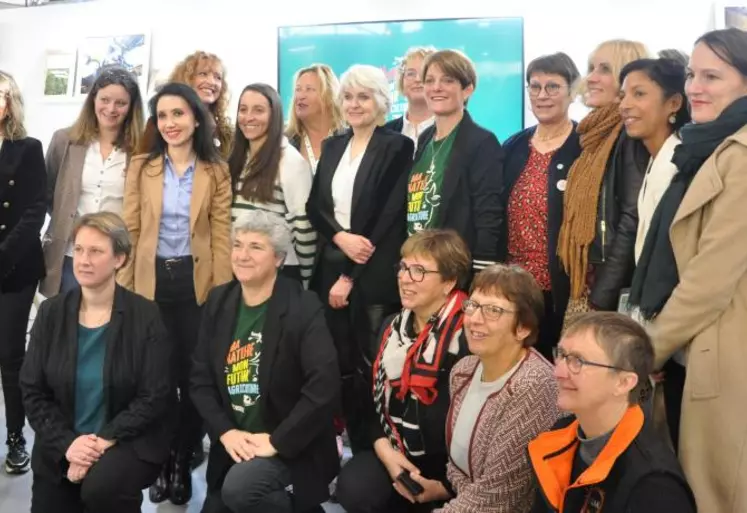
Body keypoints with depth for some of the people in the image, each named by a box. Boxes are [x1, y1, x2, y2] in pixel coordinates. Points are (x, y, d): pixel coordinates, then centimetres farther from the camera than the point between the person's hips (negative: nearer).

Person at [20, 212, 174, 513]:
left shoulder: (145, 316, -9)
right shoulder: (51, 313, 0)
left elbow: (155, 397, -10)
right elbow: (32, 391, 1)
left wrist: (104, 441, -19)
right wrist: (67, 442, -13)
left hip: (127, 441, -4)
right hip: (61, 447, 4)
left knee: (101, 488, -31)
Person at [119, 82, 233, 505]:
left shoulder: (216, 171, 2)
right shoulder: (141, 167, 6)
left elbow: (221, 234, -1)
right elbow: (131, 229, 4)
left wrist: (222, 291, -7)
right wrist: (125, 286, -1)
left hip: (196, 281, -1)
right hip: (152, 280, 1)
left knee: (194, 374, 5)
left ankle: (184, 463, 22)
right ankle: (160, 462, 22)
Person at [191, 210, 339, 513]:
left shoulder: (303, 307, -14)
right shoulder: (218, 302, 3)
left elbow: (324, 386, -22)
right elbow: (201, 380, 3)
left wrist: (277, 441, -21)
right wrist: (225, 432, -11)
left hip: (290, 448, -6)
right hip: (231, 445, 6)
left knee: (239, 488, -30)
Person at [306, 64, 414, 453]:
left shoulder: (397, 147, -4)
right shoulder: (332, 146, 14)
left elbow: (387, 216, -10)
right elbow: (314, 205, 8)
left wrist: (350, 275, -11)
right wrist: (341, 236, -14)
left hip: (374, 275, -5)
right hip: (331, 267, 6)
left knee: (372, 368, -4)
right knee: (342, 366, 8)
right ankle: (358, 451, 20)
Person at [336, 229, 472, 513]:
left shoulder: (467, 336, -13)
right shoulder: (392, 327, 11)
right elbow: (375, 396, 13)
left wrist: (444, 480, -17)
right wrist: (384, 448, -3)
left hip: (447, 463, -5)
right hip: (395, 452, 6)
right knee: (353, 487, -21)